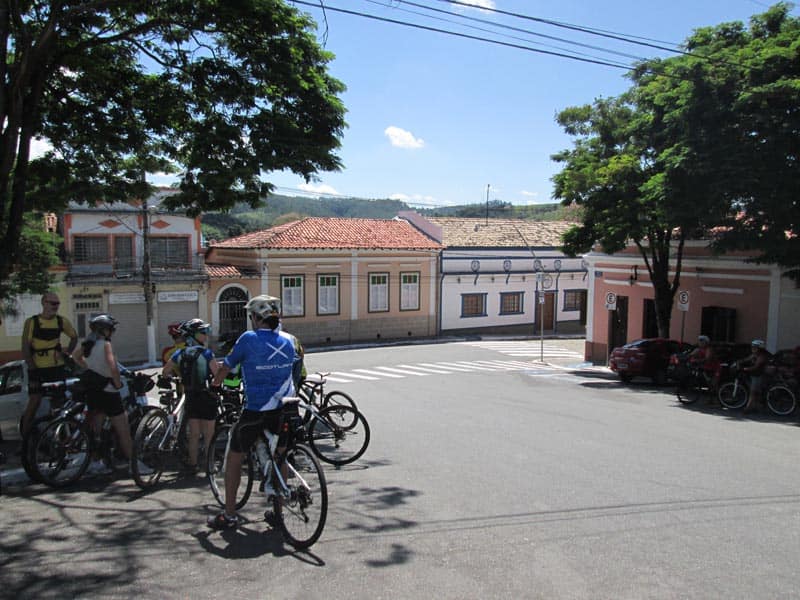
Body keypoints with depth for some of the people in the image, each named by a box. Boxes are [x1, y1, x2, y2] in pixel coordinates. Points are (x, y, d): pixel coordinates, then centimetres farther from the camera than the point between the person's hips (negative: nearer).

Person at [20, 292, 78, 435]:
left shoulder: (62, 321, 1)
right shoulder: (31, 322, -8)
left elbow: (74, 337, 18)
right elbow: (25, 347, -9)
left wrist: (67, 354, 5)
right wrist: (32, 369, -13)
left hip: (57, 367, 3)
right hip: (37, 368, -3)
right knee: (35, 401, -6)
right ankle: (24, 436, 9)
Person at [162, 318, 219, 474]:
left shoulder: (180, 353, 1)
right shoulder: (206, 354, -15)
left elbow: (165, 372, 4)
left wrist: (178, 373, 21)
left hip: (191, 397, 5)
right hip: (207, 396, -5)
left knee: (194, 434, 15)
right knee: (209, 434, 5)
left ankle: (192, 463, 21)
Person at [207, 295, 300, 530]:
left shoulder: (249, 339, -8)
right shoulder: (288, 340, 6)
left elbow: (226, 366, 2)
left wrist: (214, 384, 21)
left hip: (256, 410, -5)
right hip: (285, 408, 5)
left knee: (234, 457, 10)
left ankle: (229, 516, 15)